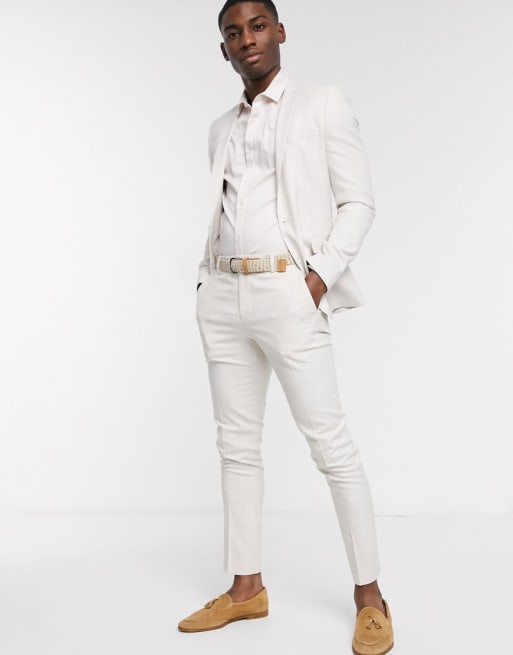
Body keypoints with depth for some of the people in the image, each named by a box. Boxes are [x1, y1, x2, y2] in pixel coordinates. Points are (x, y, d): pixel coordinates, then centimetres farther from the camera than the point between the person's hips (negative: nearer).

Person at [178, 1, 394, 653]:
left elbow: (358, 201, -2)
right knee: (237, 445, 7)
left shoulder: (323, 104, 3)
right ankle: (245, 587, 17)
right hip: (222, 297, 6)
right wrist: (208, 281, 7)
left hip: (289, 292, -6)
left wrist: (321, 276, -12)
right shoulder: (221, 128, 18)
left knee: (330, 441, -6)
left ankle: (369, 595, 4)